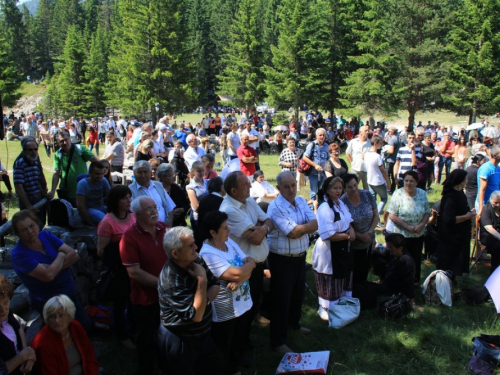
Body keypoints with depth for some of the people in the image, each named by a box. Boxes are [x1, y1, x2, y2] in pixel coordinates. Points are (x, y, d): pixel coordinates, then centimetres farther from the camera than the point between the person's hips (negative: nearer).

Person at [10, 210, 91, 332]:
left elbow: (74, 255, -9)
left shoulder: (46, 235, -3)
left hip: (70, 293, 6)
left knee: (86, 326, 19)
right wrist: (61, 256, -15)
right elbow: (48, 275, -32)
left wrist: (54, 267, -24)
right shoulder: (19, 254, -22)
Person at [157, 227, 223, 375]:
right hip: (178, 342, -7)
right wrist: (202, 280, -29)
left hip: (202, 335, 7)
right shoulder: (171, 280, -31)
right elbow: (196, 315, -31)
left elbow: (215, 285, 1)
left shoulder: (195, 261, -7)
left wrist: (205, 300, -19)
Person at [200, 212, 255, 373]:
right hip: (224, 312, -8)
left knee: (238, 345, 25)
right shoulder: (208, 254, -24)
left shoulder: (229, 242, 1)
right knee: (223, 351, 12)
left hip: (242, 305, 8)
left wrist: (239, 281, -22)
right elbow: (236, 273, -29)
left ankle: (235, 370, 45)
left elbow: (248, 269, -1)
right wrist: (250, 262, -10)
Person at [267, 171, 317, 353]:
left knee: (298, 293, 24)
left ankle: (294, 323, 49)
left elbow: (315, 225, -7)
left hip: (300, 256, 8)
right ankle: (278, 341, 17)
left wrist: (299, 228, -23)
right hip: (282, 260, -7)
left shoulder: (301, 201, 2)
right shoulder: (276, 207, -21)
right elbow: (293, 233, -26)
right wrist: (306, 226, -11)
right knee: (281, 299, 4)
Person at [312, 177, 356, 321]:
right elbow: (328, 235, -28)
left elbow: (348, 221, 17)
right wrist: (347, 236, -18)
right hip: (329, 251, -9)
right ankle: (326, 309, 23)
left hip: (342, 249, 9)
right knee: (329, 282, 4)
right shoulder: (324, 208, -24)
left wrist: (351, 230, -6)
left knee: (344, 277, 23)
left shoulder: (341, 203, 6)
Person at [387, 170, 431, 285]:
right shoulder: (398, 194, -13)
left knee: (416, 259, 17)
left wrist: (421, 225, -13)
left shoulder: (422, 194, 0)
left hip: (418, 235, 4)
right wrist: (407, 226, -21)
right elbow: (392, 215, -15)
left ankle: (415, 282, 35)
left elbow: (427, 212, 5)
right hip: (401, 235, -4)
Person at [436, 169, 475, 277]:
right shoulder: (450, 197, -26)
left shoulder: (459, 193, 5)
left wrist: (469, 212, 3)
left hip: (459, 235, 10)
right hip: (451, 237, -10)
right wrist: (466, 217, -23)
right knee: (448, 264, 6)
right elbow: (448, 218, -31)